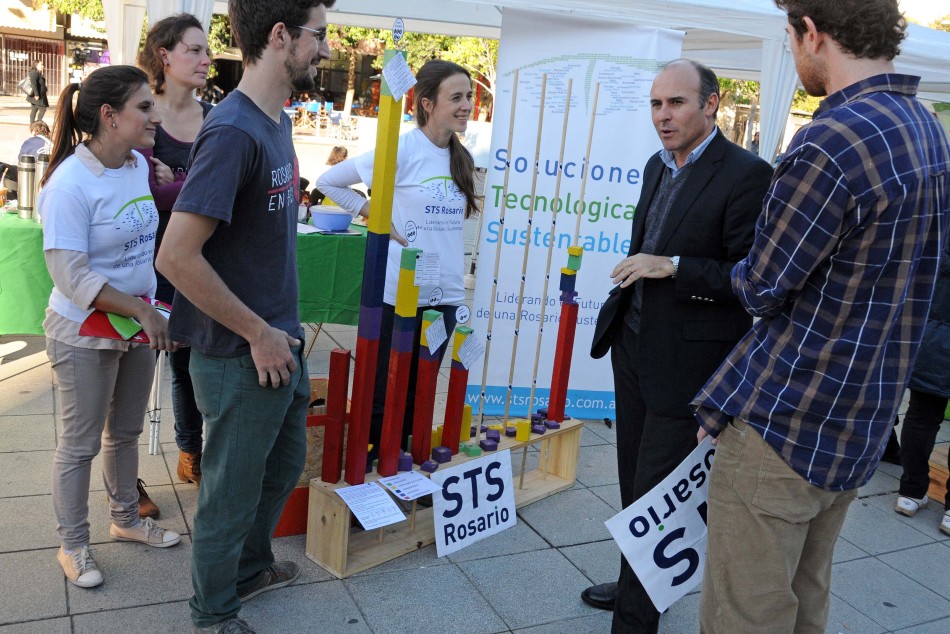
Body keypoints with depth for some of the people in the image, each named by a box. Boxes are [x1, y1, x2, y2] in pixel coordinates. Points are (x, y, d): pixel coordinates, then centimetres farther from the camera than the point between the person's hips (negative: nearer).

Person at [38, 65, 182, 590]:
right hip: (85, 334, -7)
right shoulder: (70, 183, -22)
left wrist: (151, 312, 9)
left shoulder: (139, 165, -1)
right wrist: (144, 312, -28)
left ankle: (126, 518, 41)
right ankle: (73, 545, 28)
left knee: (126, 431, 21)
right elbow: (71, 276, -24)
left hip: (138, 324, 7)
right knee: (80, 443, 10)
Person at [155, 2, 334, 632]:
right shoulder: (233, 132, -23)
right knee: (232, 490, 11)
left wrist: (283, 330, 11)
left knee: (285, 462, 25)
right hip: (242, 357, -9)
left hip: (279, 343, 9)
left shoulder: (277, 123, 6)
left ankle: (250, 567, 49)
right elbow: (177, 256, -27)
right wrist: (259, 334, -18)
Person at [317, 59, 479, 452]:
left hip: (444, 295, 6)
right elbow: (328, 182, -4)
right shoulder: (401, 150, -11)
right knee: (383, 394, 5)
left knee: (417, 396, 14)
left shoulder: (462, 159, 9)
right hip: (397, 293, -6)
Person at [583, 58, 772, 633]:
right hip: (635, 347, 8)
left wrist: (672, 267, -23)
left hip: (687, 360, -8)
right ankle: (636, 583, 40)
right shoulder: (658, 166, 10)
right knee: (635, 483, 20)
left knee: (657, 494, 2)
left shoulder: (747, 175, -16)